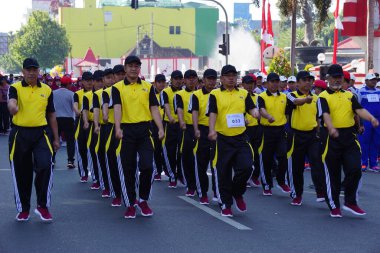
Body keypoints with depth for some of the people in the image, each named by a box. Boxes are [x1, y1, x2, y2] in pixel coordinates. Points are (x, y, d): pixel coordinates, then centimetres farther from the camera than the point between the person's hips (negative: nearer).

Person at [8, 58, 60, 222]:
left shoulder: (47, 90, 8)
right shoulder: (15, 88, 0)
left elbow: (51, 115, 13)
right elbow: (11, 102, -23)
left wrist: (56, 139, 12)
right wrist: (13, 107, -48)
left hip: (41, 133, 1)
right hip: (20, 134, -1)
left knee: (45, 167, -17)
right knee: (21, 173, 7)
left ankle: (43, 206, -1)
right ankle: (23, 209, 23)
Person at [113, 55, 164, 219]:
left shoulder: (148, 87, 9)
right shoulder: (118, 88, 2)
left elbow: (154, 109, 5)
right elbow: (117, 108, -11)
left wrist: (160, 128, -8)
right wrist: (118, 128, -26)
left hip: (144, 130, 1)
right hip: (126, 130, -1)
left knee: (147, 166, -8)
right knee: (128, 169, 4)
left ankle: (143, 200, 12)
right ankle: (130, 204, 16)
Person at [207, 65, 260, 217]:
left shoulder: (244, 94, 11)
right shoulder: (215, 94, 2)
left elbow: (251, 108, 0)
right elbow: (212, 113, -9)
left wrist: (255, 113, -24)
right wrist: (212, 130, -25)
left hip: (241, 137, 2)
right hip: (223, 139, -2)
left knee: (246, 167, -11)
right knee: (223, 173, 3)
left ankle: (237, 193, 17)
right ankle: (226, 205, 17)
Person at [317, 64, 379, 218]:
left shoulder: (349, 95, 14)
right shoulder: (323, 96, -1)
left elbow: (359, 110, 0)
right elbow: (325, 114, -17)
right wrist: (331, 128, -36)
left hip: (349, 137, 4)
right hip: (332, 137, -4)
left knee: (355, 169, -7)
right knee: (333, 174, 4)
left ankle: (350, 202, 9)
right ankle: (334, 206, 17)